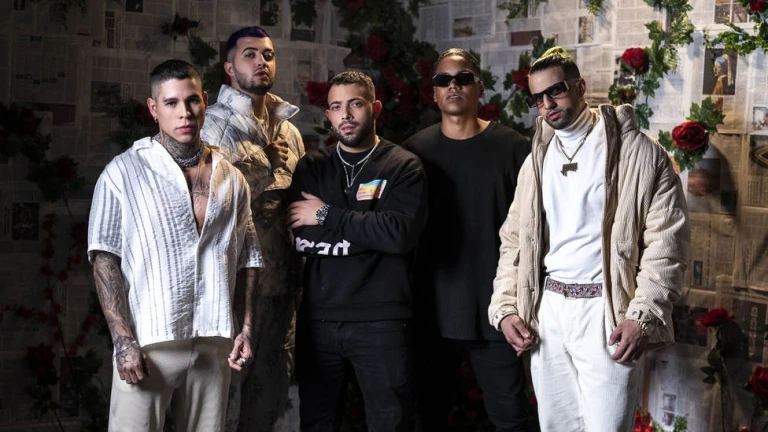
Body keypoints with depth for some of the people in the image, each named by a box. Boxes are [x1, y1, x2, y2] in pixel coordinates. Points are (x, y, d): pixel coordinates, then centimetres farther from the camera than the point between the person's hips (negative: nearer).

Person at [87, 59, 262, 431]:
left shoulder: (231, 179, 12)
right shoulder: (124, 172, -1)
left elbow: (247, 261, 15)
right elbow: (104, 260, -4)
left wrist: (247, 328, 6)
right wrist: (123, 340, -11)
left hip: (214, 344, 4)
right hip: (147, 344, -3)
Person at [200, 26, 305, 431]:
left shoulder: (289, 131, 15)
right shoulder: (214, 125, -6)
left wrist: (299, 276, 11)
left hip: (282, 282, 6)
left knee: (273, 384, 13)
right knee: (231, 383, 2)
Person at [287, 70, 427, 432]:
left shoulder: (404, 167, 1)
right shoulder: (312, 168, 10)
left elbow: (401, 233, -15)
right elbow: (302, 237, -3)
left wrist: (328, 216, -10)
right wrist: (371, 232, -12)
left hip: (381, 320, -2)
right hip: (318, 318, 3)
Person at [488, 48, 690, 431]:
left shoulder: (638, 153, -4)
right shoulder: (537, 161, 14)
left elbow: (666, 241, -8)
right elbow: (514, 239, 16)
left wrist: (643, 316, -16)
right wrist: (505, 308, 5)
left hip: (606, 311, -5)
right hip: (546, 312, 6)